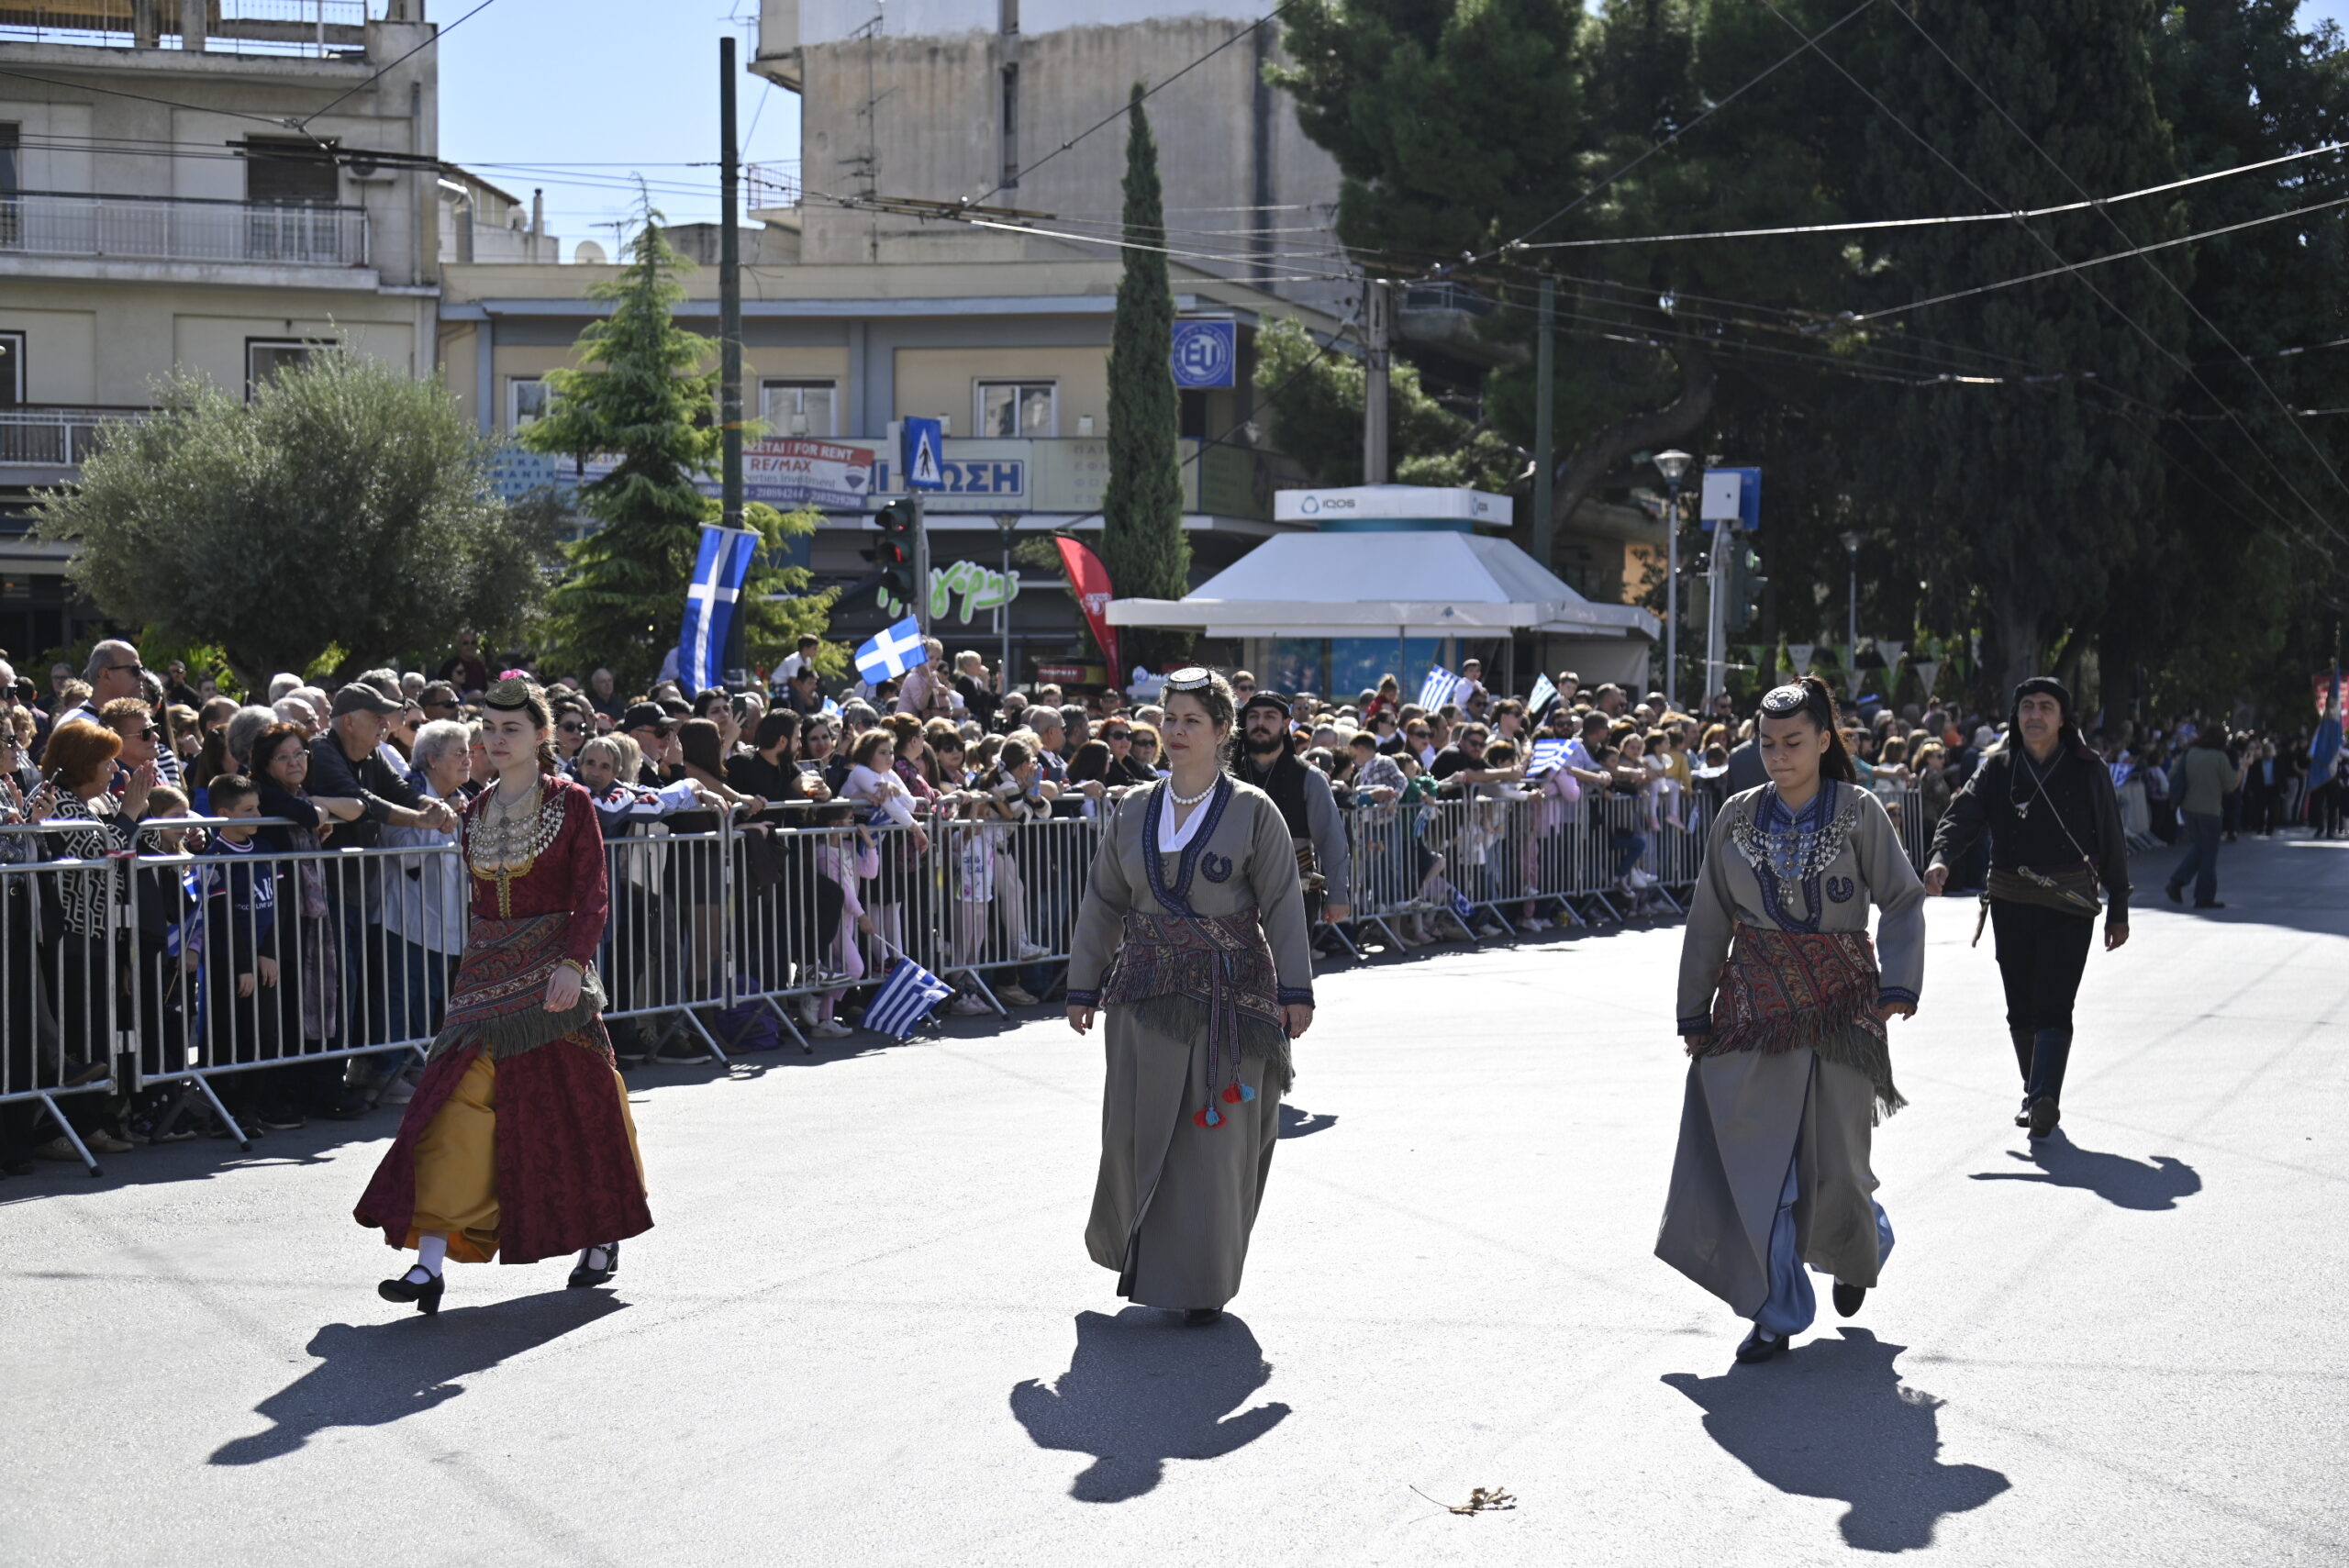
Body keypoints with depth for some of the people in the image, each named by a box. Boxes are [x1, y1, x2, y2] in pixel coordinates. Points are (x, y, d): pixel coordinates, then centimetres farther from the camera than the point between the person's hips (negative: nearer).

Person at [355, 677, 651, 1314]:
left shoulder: (570, 803, -3)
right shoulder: (476, 812, 11)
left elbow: (592, 893, -8)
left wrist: (573, 962, -20)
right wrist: (474, 971, 15)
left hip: (552, 968, -4)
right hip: (486, 971, 4)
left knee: (574, 1105, 5)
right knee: (459, 1101, -8)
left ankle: (603, 1234, 27)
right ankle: (430, 1263, -14)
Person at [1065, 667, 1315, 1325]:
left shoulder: (1253, 811, -2)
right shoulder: (1134, 811, 8)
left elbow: (1284, 905, -4)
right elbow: (1103, 903, 14)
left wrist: (1295, 991, -10)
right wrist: (1083, 986, 13)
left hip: (1229, 998, -3)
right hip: (1148, 995, 3)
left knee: (1215, 1139, -1)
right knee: (1136, 1131, 1)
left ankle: (1200, 1283, 9)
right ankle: (1140, 1254, 26)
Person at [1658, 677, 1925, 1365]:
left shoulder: (1857, 812, -3)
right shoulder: (1738, 817, 4)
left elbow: (1903, 900, -2)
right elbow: (1709, 920, 8)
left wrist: (1898, 983, -14)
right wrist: (1695, 1012, 7)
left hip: (1837, 1005, -2)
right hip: (1753, 1005, 2)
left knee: (1832, 1158, 4)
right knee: (1755, 1157, -3)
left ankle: (1859, 1249, 38)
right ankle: (1777, 1313, 6)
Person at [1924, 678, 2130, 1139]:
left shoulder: (2089, 771, 3)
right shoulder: (1998, 769, 6)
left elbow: (2112, 842, 7)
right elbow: (1962, 814, -7)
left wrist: (2118, 911, 7)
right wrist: (1939, 858, -27)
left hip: (2069, 905, -3)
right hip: (2011, 904, 3)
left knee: (2054, 1005, -14)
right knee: (2021, 1008, 9)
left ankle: (2044, 1100, -23)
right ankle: (2035, 1092, 25)